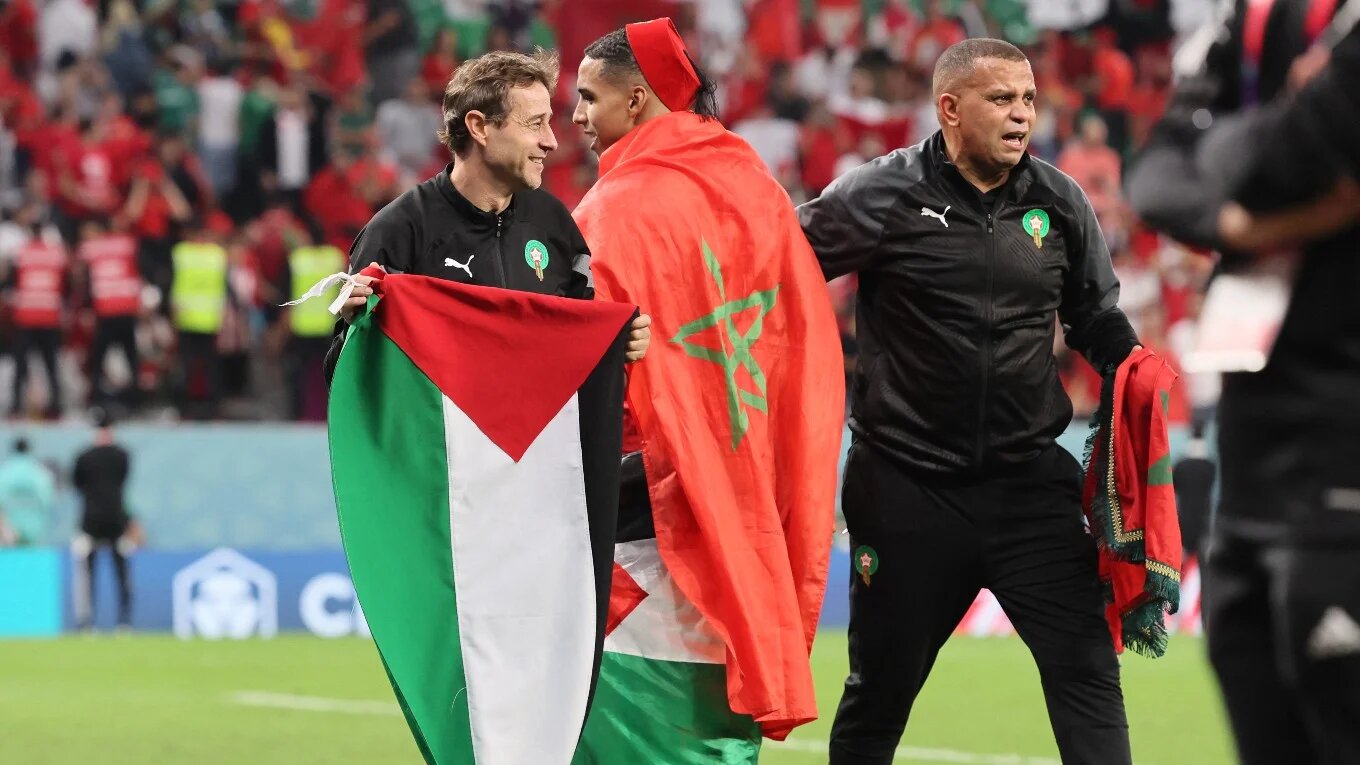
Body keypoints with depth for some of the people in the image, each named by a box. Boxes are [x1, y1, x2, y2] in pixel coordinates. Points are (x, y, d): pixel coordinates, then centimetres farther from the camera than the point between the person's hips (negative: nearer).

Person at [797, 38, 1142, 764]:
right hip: (908, 485, -2)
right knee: (881, 684, 11)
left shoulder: (1059, 201, 3)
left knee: (1086, 665, -7)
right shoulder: (883, 195, -9)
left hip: (1030, 479, 2)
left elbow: (1098, 319, 16)